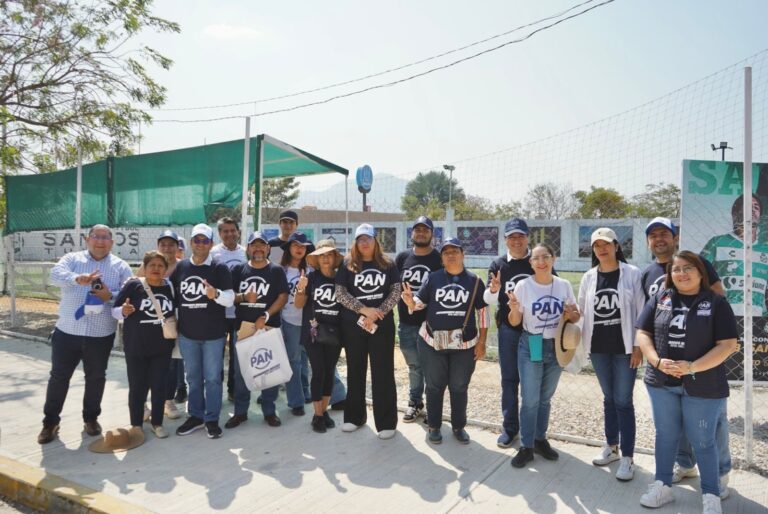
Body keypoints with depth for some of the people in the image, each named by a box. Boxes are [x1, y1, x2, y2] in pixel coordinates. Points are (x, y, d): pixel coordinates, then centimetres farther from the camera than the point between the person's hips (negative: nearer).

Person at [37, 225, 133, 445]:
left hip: (101, 335, 0)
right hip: (67, 332, 0)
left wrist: (111, 296, -23)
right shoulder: (72, 259, 4)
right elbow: (56, 273, -17)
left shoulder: (120, 266, 3)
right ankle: (50, 421, 24)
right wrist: (77, 279, -37)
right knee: (59, 376, 9)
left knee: (96, 377, 11)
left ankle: (91, 418, 28)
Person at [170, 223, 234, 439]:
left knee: (212, 378, 5)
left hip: (213, 334, -3)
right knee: (193, 377, 16)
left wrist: (216, 294, -35)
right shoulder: (180, 267, 4)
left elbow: (230, 299, -16)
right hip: (187, 333, 4)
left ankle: (212, 419, 18)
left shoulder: (220, 269, -7)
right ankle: (195, 415, 29)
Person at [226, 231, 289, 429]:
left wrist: (266, 316, -16)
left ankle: (269, 411, 18)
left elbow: (283, 297, -5)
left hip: (269, 327, -1)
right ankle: (240, 412, 22)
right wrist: (244, 297, -15)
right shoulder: (238, 270, 6)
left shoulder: (277, 271, 1)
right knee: (240, 370, 8)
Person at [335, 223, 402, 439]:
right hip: (353, 325, 1)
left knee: (383, 372, 1)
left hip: (382, 325, -1)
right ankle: (354, 416, 26)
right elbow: (339, 293, -5)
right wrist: (364, 310, -15)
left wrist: (377, 314, -14)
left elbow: (396, 291, -2)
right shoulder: (348, 265, 3)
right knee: (355, 370, 11)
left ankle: (386, 422, 10)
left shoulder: (387, 264, 4)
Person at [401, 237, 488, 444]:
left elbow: (482, 312, 3)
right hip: (433, 341, 0)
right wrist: (410, 300, -24)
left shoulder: (475, 281, 1)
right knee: (434, 386, 11)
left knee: (459, 387, 12)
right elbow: (419, 303, 0)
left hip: (464, 344, 0)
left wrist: (481, 342, 0)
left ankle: (458, 426, 30)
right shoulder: (432, 278, 0)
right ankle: (434, 426, 26)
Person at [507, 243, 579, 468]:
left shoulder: (564, 285, -3)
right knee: (530, 399, -1)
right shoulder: (523, 286, -10)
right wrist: (514, 308, -28)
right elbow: (514, 322, -6)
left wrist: (571, 314, -16)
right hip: (530, 347, -3)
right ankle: (526, 447, 14)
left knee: (545, 398, 16)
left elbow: (575, 316, 7)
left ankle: (540, 440, 33)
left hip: (556, 347, 3)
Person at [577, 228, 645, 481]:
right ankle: (611, 447, 29)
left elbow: (641, 312, -6)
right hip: (598, 347, 4)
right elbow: (582, 311, 12)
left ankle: (627, 457, 10)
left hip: (624, 347, -4)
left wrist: (638, 346, -9)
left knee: (623, 401, -1)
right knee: (609, 398, 15)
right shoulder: (589, 277, 5)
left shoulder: (632, 274, -5)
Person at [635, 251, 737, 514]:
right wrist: (657, 361, -13)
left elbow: (728, 345, -10)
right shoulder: (659, 299, 2)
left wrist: (692, 367, -19)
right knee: (665, 435, 14)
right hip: (661, 382, 3)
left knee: (702, 440, 8)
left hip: (702, 386, -3)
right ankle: (662, 486, 28)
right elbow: (643, 333, 3)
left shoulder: (716, 303, -5)